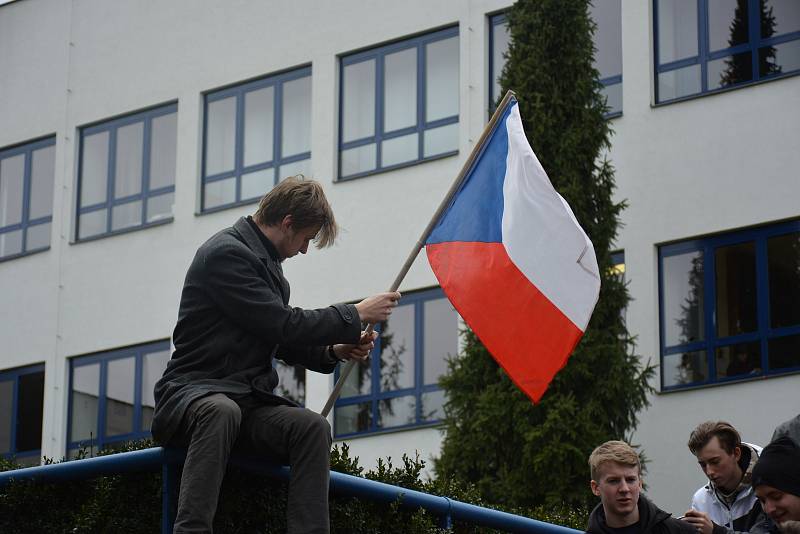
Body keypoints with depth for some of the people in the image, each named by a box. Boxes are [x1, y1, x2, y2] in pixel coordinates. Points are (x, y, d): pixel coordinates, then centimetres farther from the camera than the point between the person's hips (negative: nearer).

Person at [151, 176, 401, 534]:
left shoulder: (264, 260, 20)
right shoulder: (227, 253, -10)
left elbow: (281, 342, 25)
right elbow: (284, 326, -17)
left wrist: (333, 351, 8)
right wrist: (356, 315, -8)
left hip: (249, 402, 8)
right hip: (195, 393, -7)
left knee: (312, 426, -23)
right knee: (222, 411, -42)